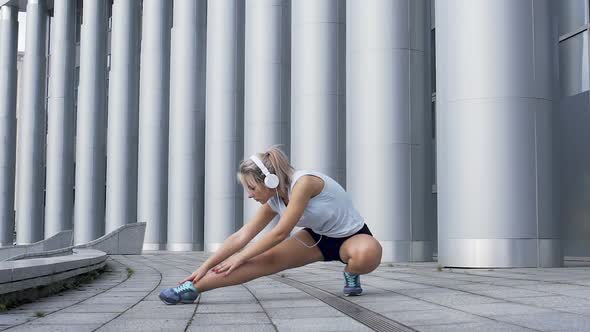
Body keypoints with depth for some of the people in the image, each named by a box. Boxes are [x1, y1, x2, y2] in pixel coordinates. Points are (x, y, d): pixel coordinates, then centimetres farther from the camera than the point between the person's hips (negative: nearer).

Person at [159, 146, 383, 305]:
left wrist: (241, 258, -17)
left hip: (352, 236, -6)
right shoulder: (275, 200, -7)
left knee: (369, 253, -43)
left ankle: (351, 274, -7)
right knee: (267, 260, -17)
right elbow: (242, 236, -4)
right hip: (318, 237, 6)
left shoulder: (303, 183, -31)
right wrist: (205, 266, -8)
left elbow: (280, 233, -27)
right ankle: (193, 287, -25)